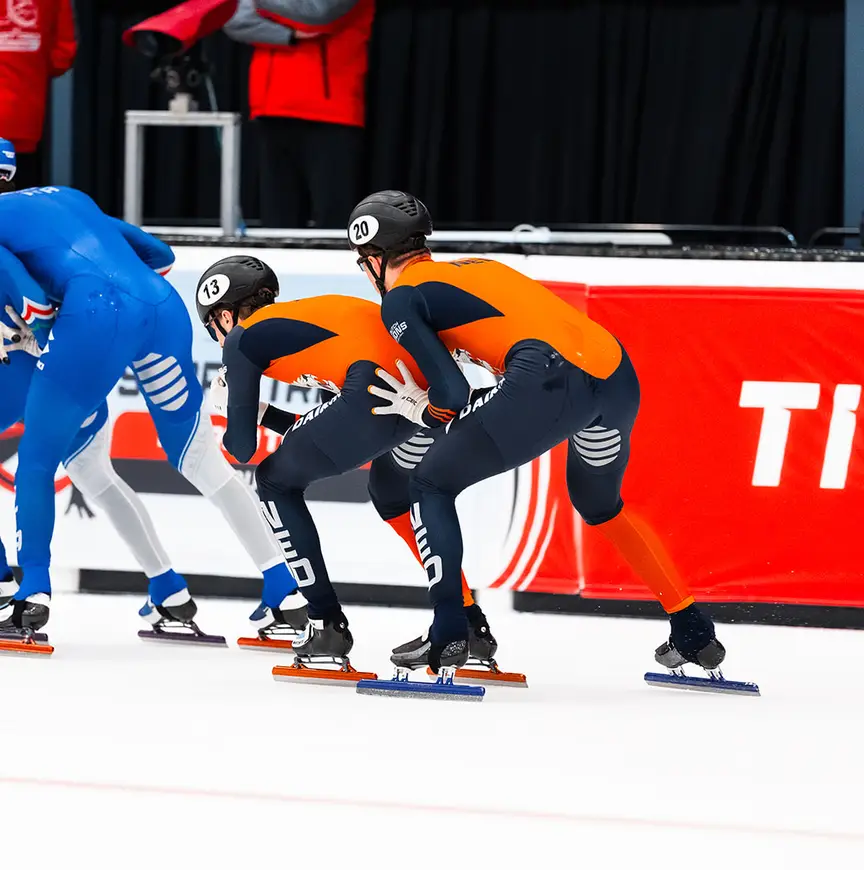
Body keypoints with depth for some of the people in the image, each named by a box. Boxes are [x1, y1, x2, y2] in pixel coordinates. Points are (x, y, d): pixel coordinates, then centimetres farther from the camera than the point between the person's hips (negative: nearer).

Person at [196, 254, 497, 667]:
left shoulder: (243, 337, 16)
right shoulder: (305, 315, 36)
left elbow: (244, 446, 16)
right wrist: (260, 413, 47)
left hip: (379, 389, -7)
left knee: (276, 481, 17)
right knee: (393, 494, 36)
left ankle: (327, 623, 12)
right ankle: (471, 627, 30)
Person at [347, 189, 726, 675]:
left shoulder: (401, 298, 11)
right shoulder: (476, 270, 33)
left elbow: (454, 394, 2)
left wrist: (421, 410, 22)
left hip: (549, 378, -7)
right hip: (620, 378, 8)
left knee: (433, 484, 11)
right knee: (599, 505, 33)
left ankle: (449, 636, 3)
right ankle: (694, 634, 33)